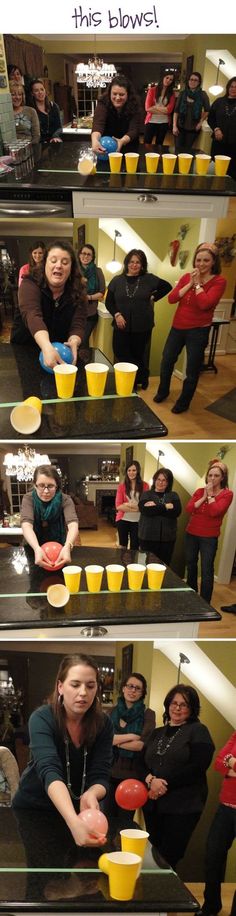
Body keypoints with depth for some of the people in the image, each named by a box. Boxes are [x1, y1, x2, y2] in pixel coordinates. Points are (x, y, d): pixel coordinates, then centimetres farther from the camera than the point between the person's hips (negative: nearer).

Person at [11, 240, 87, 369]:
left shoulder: (77, 292, -3)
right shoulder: (30, 285, -14)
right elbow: (32, 316, -31)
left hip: (60, 354, 1)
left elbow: (78, 324, -12)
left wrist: (74, 342, -37)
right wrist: (47, 347, -50)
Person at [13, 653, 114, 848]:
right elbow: (49, 771, -40)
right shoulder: (42, 719, -25)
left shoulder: (103, 724, -14)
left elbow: (99, 776, -19)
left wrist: (90, 795, -44)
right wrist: (74, 821, -57)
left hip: (77, 810, 3)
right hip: (33, 809, -3)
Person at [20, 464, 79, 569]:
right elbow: (26, 524, -30)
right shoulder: (28, 499, -14)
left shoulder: (65, 500, -14)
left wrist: (67, 547, -52)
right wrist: (37, 549, -50)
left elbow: (73, 524, -30)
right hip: (34, 548, 0)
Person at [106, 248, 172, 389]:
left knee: (138, 355, 8)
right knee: (121, 354, 1)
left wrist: (153, 298, 4)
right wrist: (117, 314, -12)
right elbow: (109, 301, 4)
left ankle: (140, 378, 27)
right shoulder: (117, 281, 1)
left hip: (142, 327, -1)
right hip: (122, 326, 1)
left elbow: (167, 287, 12)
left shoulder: (149, 279, -1)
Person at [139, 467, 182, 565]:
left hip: (167, 537, 1)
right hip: (148, 537, -1)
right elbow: (145, 510, -12)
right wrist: (165, 507, -10)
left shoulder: (173, 496, 11)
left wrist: (156, 507, -9)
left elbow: (176, 511, -7)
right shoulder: (147, 495, 8)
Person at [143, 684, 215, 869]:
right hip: (153, 804, 5)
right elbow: (143, 763, 11)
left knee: (169, 858, -4)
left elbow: (198, 767, -13)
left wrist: (165, 784, -15)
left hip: (183, 807, -5)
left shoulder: (198, 731, -1)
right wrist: (150, 779, -12)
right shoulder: (157, 733, 17)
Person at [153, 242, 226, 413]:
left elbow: (205, 304, -26)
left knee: (192, 370, 5)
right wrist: (189, 284, -14)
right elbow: (171, 299, -7)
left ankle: (184, 402, 24)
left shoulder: (219, 281, -12)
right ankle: (163, 392, 40)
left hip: (198, 331, -5)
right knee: (166, 361, 17)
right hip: (178, 327, 5)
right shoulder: (187, 277, 3)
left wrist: (197, 284, -16)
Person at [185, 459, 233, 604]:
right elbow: (188, 509, -7)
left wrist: (210, 495, -12)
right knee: (191, 566, 17)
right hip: (192, 534, 5)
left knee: (207, 571, -8)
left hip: (209, 537, -5)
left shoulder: (227, 494, -8)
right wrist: (203, 497, -11)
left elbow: (215, 512, -22)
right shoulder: (200, 491, 6)